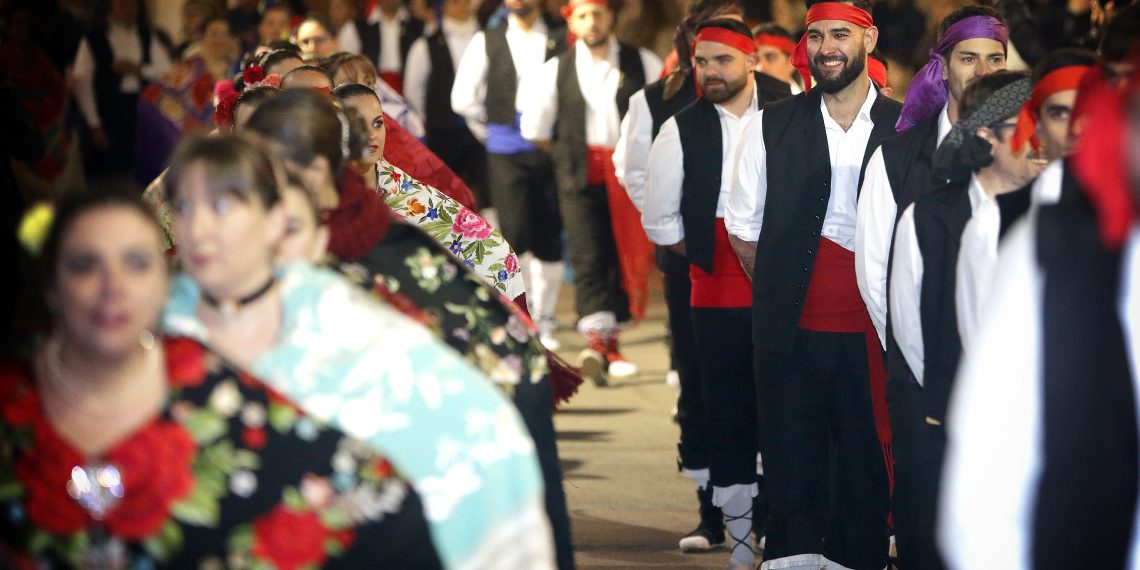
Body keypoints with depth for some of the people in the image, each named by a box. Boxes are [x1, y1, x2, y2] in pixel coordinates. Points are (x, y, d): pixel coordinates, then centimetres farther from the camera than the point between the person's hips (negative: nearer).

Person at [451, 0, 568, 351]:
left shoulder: (563, 41, 1)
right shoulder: (486, 42, 5)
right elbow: (463, 98, 6)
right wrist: (490, 132, 7)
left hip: (551, 148, 0)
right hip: (506, 151, 0)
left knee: (549, 239, 5)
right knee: (515, 233, -11)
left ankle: (544, 321, 17)